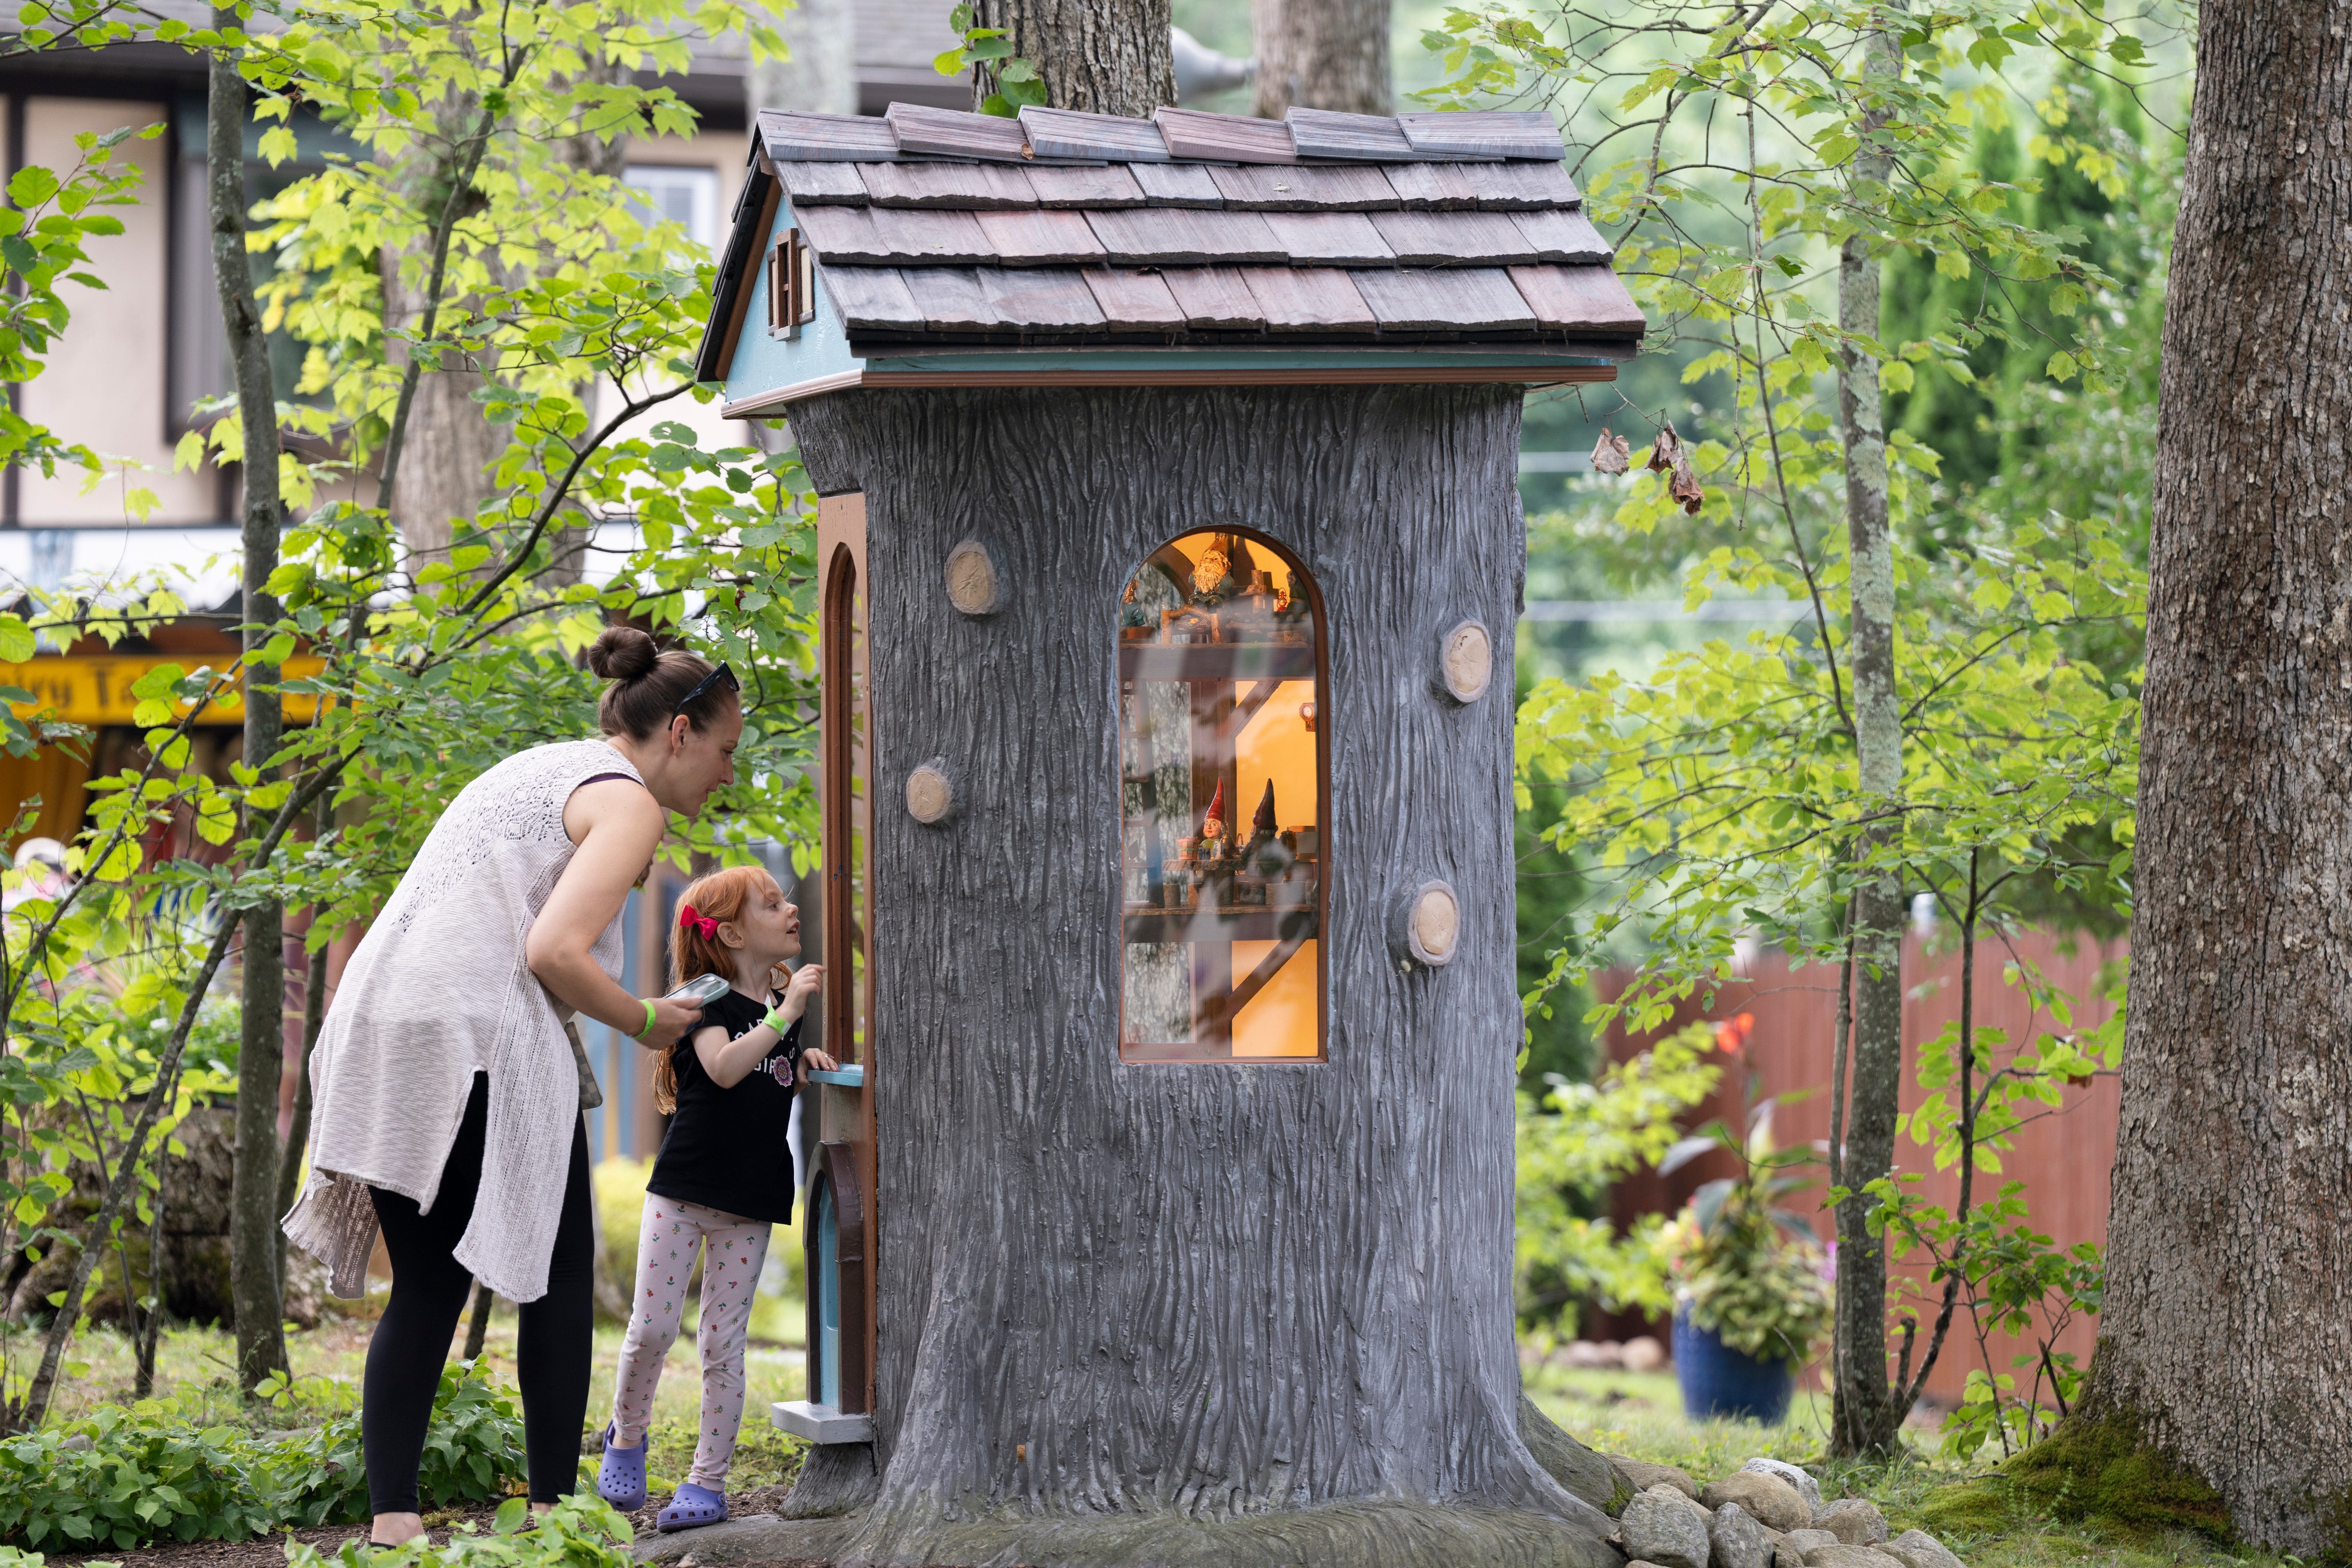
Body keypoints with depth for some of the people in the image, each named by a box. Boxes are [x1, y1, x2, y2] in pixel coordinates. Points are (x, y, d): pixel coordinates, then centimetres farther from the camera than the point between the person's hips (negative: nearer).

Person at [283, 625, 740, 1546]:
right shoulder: (628, 802, -2)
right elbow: (556, 951, -14)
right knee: (558, 1271, 3)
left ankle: (391, 1522, 0)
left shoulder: (535, 770, 26)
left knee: (427, 1287, 9)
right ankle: (554, 1506, 1)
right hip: (475, 1041, -8)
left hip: (378, 1028, 8)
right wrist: (645, 1022, -1)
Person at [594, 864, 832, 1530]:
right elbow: (724, 1068, -25)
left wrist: (807, 1058, 8)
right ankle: (626, 1437, 20)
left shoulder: (785, 1008, 12)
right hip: (683, 1189, -5)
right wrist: (784, 1016, -26)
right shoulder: (709, 1002, -7)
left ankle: (709, 1481, 8)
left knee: (724, 1346, 3)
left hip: (750, 1205, 5)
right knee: (652, 1329, -5)